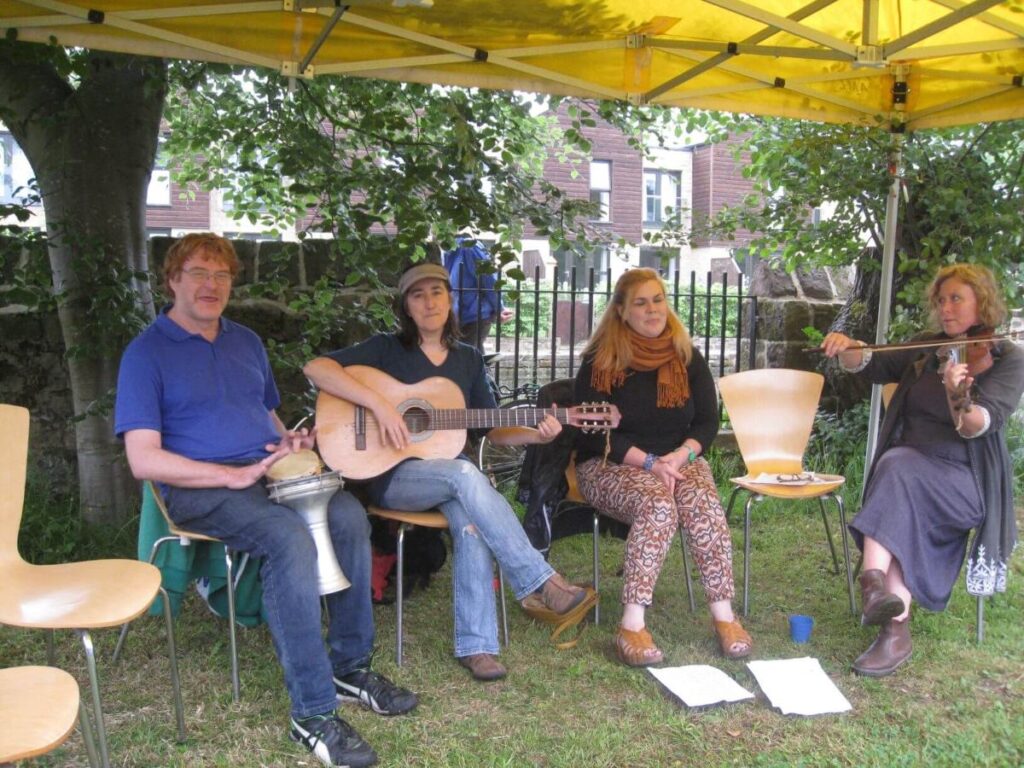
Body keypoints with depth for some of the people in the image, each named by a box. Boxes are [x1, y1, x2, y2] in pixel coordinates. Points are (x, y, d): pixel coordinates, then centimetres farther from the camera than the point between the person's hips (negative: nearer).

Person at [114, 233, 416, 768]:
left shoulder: (246, 342, 20)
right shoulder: (146, 353, 0)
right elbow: (143, 460, -10)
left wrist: (291, 442, 3)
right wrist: (233, 475, -18)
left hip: (272, 473, 6)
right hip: (199, 489, -5)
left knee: (348, 515, -25)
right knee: (290, 537, -34)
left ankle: (350, 666, -10)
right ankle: (312, 713, -27)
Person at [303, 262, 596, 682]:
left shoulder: (468, 359, 13)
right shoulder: (386, 348, 1)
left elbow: (495, 430, 13)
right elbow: (315, 368, -14)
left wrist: (537, 435, -6)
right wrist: (378, 403, -23)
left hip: (453, 471, 4)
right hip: (392, 474, -4)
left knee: (472, 523, -31)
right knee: (465, 474, -35)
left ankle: (475, 645, -25)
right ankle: (543, 584, -28)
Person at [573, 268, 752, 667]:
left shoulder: (687, 357, 7)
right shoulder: (600, 362, -5)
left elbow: (708, 421, 5)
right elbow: (592, 433, -10)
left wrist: (680, 456, -15)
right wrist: (648, 462, -20)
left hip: (678, 460, 3)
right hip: (611, 465, -3)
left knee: (704, 503, -29)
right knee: (657, 505, -34)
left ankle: (724, 616, -21)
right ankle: (632, 626, -34)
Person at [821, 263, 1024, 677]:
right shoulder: (928, 349, 13)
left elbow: (980, 426, -17)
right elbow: (871, 366, 8)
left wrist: (960, 398, -39)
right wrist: (846, 349, -15)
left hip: (966, 482, -3)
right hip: (907, 467, 3)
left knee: (899, 468, -35)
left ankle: (875, 582, -43)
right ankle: (896, 627, -39)